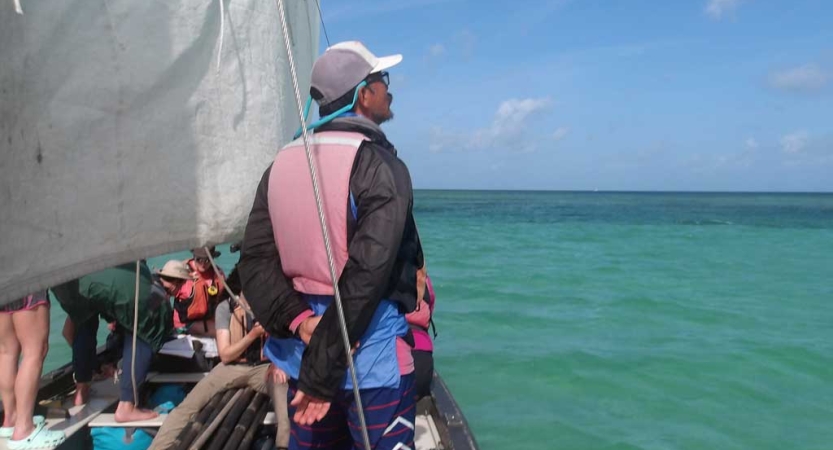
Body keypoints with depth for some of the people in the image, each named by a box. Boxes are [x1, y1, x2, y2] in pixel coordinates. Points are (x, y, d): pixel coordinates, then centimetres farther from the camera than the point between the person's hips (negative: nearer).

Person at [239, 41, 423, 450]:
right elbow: (366, 276, -21)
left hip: (302, 352, 7)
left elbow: (255, 260, -1)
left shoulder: (282, 164, 7)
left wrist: (297, 320, -11)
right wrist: (323, 373, -18)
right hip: (372, 357, -6)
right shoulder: (382, 167, -13)